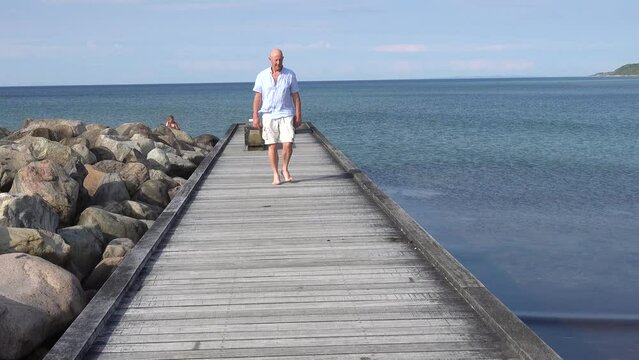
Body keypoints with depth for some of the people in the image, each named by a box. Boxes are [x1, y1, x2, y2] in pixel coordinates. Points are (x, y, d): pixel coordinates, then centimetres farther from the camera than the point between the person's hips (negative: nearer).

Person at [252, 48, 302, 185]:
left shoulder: (290, 75, 3)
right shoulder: (262, 76, 3)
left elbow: (296, 96, 6)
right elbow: (258, 97, 4)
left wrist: (298, 115, 2)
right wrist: (255, 116, -2)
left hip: (286, 115, 0)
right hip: (268, 115, 0)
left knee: (288, 144, -10)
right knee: (272, 146, 1)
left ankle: (285, 169, 13)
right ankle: (275, 174, 10)